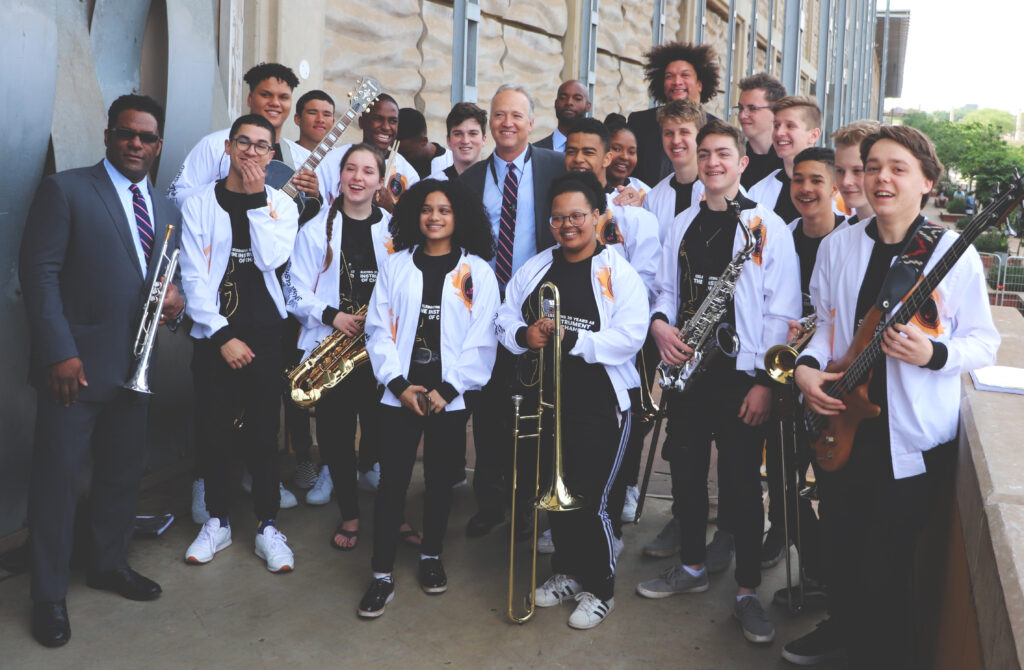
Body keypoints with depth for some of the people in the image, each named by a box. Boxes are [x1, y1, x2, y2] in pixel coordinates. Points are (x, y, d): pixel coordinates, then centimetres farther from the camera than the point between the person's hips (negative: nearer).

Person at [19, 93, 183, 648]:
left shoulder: (166, 211, 15)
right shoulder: (64, 190, -4)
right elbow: (38, 271, -10)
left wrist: (175, 299, -5)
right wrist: (59, 352, -18)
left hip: (135, 367, 6)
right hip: (76, 364, -6)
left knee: (123, 472, 15)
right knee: (56, 476, 3)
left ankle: (110, 564, 34)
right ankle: (49, 596, 16)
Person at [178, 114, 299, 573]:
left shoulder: (281, 204, 5)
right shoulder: (199, 204, 2)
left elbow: (271, 259, -12)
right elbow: (194, 278, -3)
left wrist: (256, 200, -11)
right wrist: (222, 335, -10)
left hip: (266, 336, 0)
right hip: (214, 335, 0)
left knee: (264, 432, 2)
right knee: (217, 431, 7)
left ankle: (267, 525, 14)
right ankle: (217, 521, 22)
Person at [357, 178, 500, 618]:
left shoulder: (477, 271, 2)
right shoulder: (397, 266, 7)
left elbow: (482, 338, -3)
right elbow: (379, 328, 3)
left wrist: (448, 388, -10)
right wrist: (398, 382, -8)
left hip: (450, 396, 0)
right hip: (400, 394, 1)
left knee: (441, 479, 10)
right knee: (392, 482, -1)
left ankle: (431, 556, 31)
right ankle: (382, 575, 9)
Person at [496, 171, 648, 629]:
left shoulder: (619, 274, -6)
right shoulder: (535, 268, 9)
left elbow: (629, 337, -16)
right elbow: (505, 318, 9)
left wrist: (571, 339, -24)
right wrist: (523, 335, -13)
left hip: (599, 406, -5)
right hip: (544, 399, 5)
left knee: (588, 501, -1)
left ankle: (599, 589, 21)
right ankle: (566, 572, 38)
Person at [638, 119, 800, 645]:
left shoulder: (767, 227, -4)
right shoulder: (682, 225, 12)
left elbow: (782, 313, -8)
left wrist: (765, 382, -13)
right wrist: (660, 323, -4)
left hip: (740, 375, -5)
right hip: (685, 367, 5)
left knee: (741, 483, 1)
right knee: (686, 471, 13)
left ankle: (747, 592, 15)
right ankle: (692, 566, 32)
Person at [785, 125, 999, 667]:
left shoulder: (952, 252, -9)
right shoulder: (838, 245, 4)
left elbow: (983, 342, -4)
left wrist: (932, 354, -24)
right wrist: (807, 365, -6)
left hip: (911, 440, -4)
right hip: (841, 427, 5)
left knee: (885, 566, 3)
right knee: (840, 547, 20)